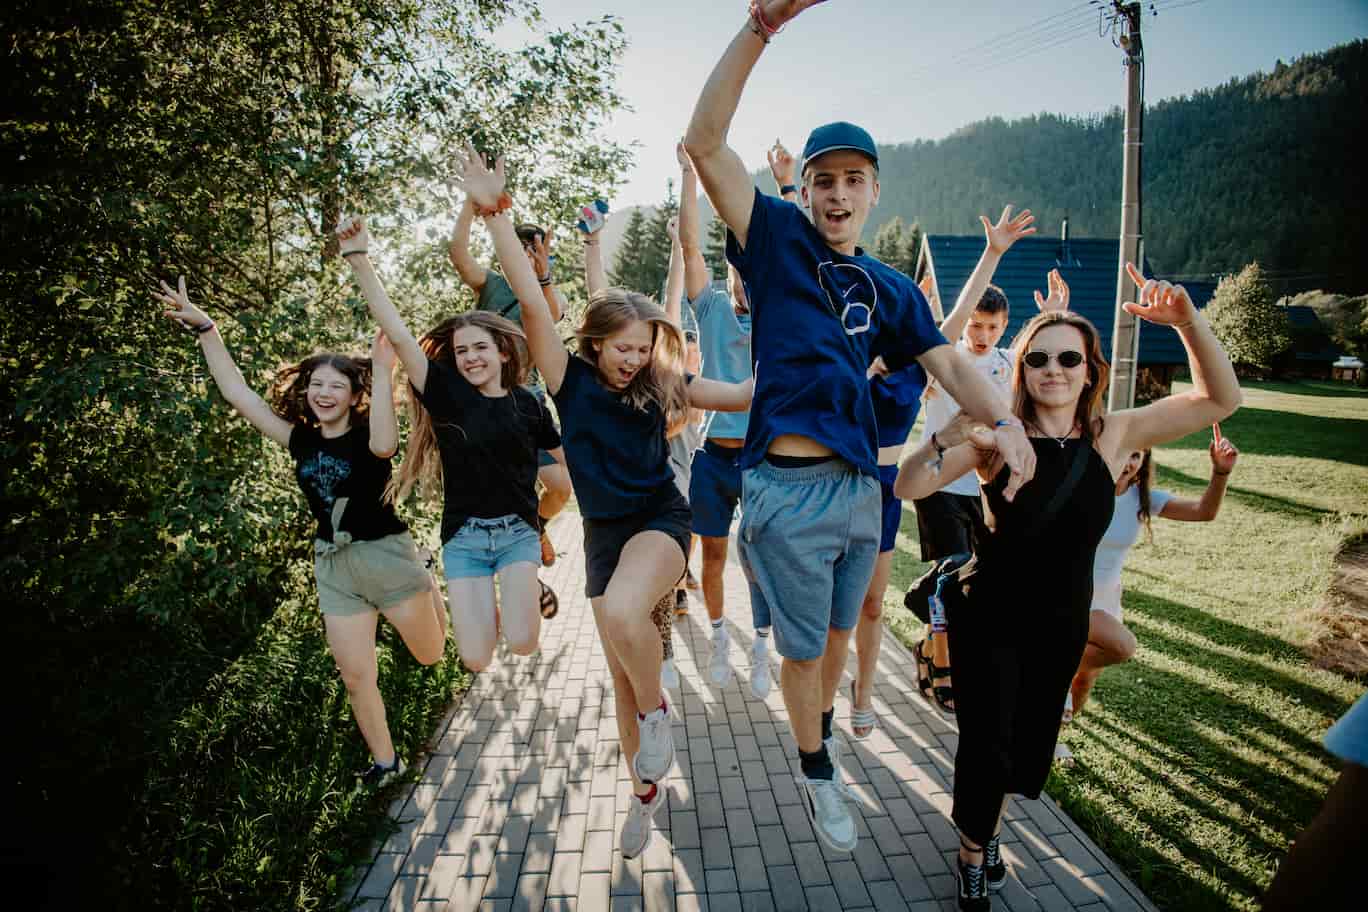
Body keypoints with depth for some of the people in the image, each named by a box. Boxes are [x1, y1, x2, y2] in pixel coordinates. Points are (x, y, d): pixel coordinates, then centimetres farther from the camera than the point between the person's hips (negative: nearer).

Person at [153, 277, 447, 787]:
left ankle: (431, 591, 45)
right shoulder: (301, 441, 3)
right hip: (333, 565, 4)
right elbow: (236, 392, 4)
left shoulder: (366, 433, -10)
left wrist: (382, 372, -38)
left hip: (385, 555, -4)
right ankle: (385, 761, 26)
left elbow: (384, 445, -37)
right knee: (355, 675, 6)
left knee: (430, 654, 12)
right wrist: (203, 328, 1)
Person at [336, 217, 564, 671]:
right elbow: (398, 334, -13)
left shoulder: (527, 405, 0)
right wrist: (359, 259, -19)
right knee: (476, 659, -5)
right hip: (463, 536, 0)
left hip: (517, 531, 0)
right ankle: (492, 605, 29)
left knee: (522, 642, -16)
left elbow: (569, 457, 14)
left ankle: (531, 592, 18)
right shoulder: (447, 394, -3)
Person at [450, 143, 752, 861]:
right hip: (603, 530, 2)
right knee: (621, 672, 10)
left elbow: (741, 396, 0)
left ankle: (658, 714, -5)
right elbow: (531, 303, -14)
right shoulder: (572, 380, -4)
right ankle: (645, 791, 33)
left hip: (660, 518, -2)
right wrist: (494, 214, -21)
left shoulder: (659, 384, -2)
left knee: (622, 613, -36)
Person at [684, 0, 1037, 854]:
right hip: (789, 488, -4)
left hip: (862, 486, 5)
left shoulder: (892, 288, 11)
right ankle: (817, 770, 33)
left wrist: (1003, 420, -11)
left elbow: (948, 362, 8)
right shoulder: (778, 239, -1)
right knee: (804, 646, 10)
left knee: (840, 632, 22)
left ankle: (824, 728, 49)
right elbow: (706, 143, -11)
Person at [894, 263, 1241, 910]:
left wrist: (1185, 320, -19)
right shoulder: (998, 438, -15)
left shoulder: (1113, 435, -6)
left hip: (1063, 623, 4)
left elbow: (1220, 399, -6)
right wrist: (946, 435, -40)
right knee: (986, 745, 1)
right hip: (989, 619, -3)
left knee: (1030, 743, 18)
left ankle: (986, 828, 48)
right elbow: (907, 488, -22)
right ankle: (973, 857, 31)